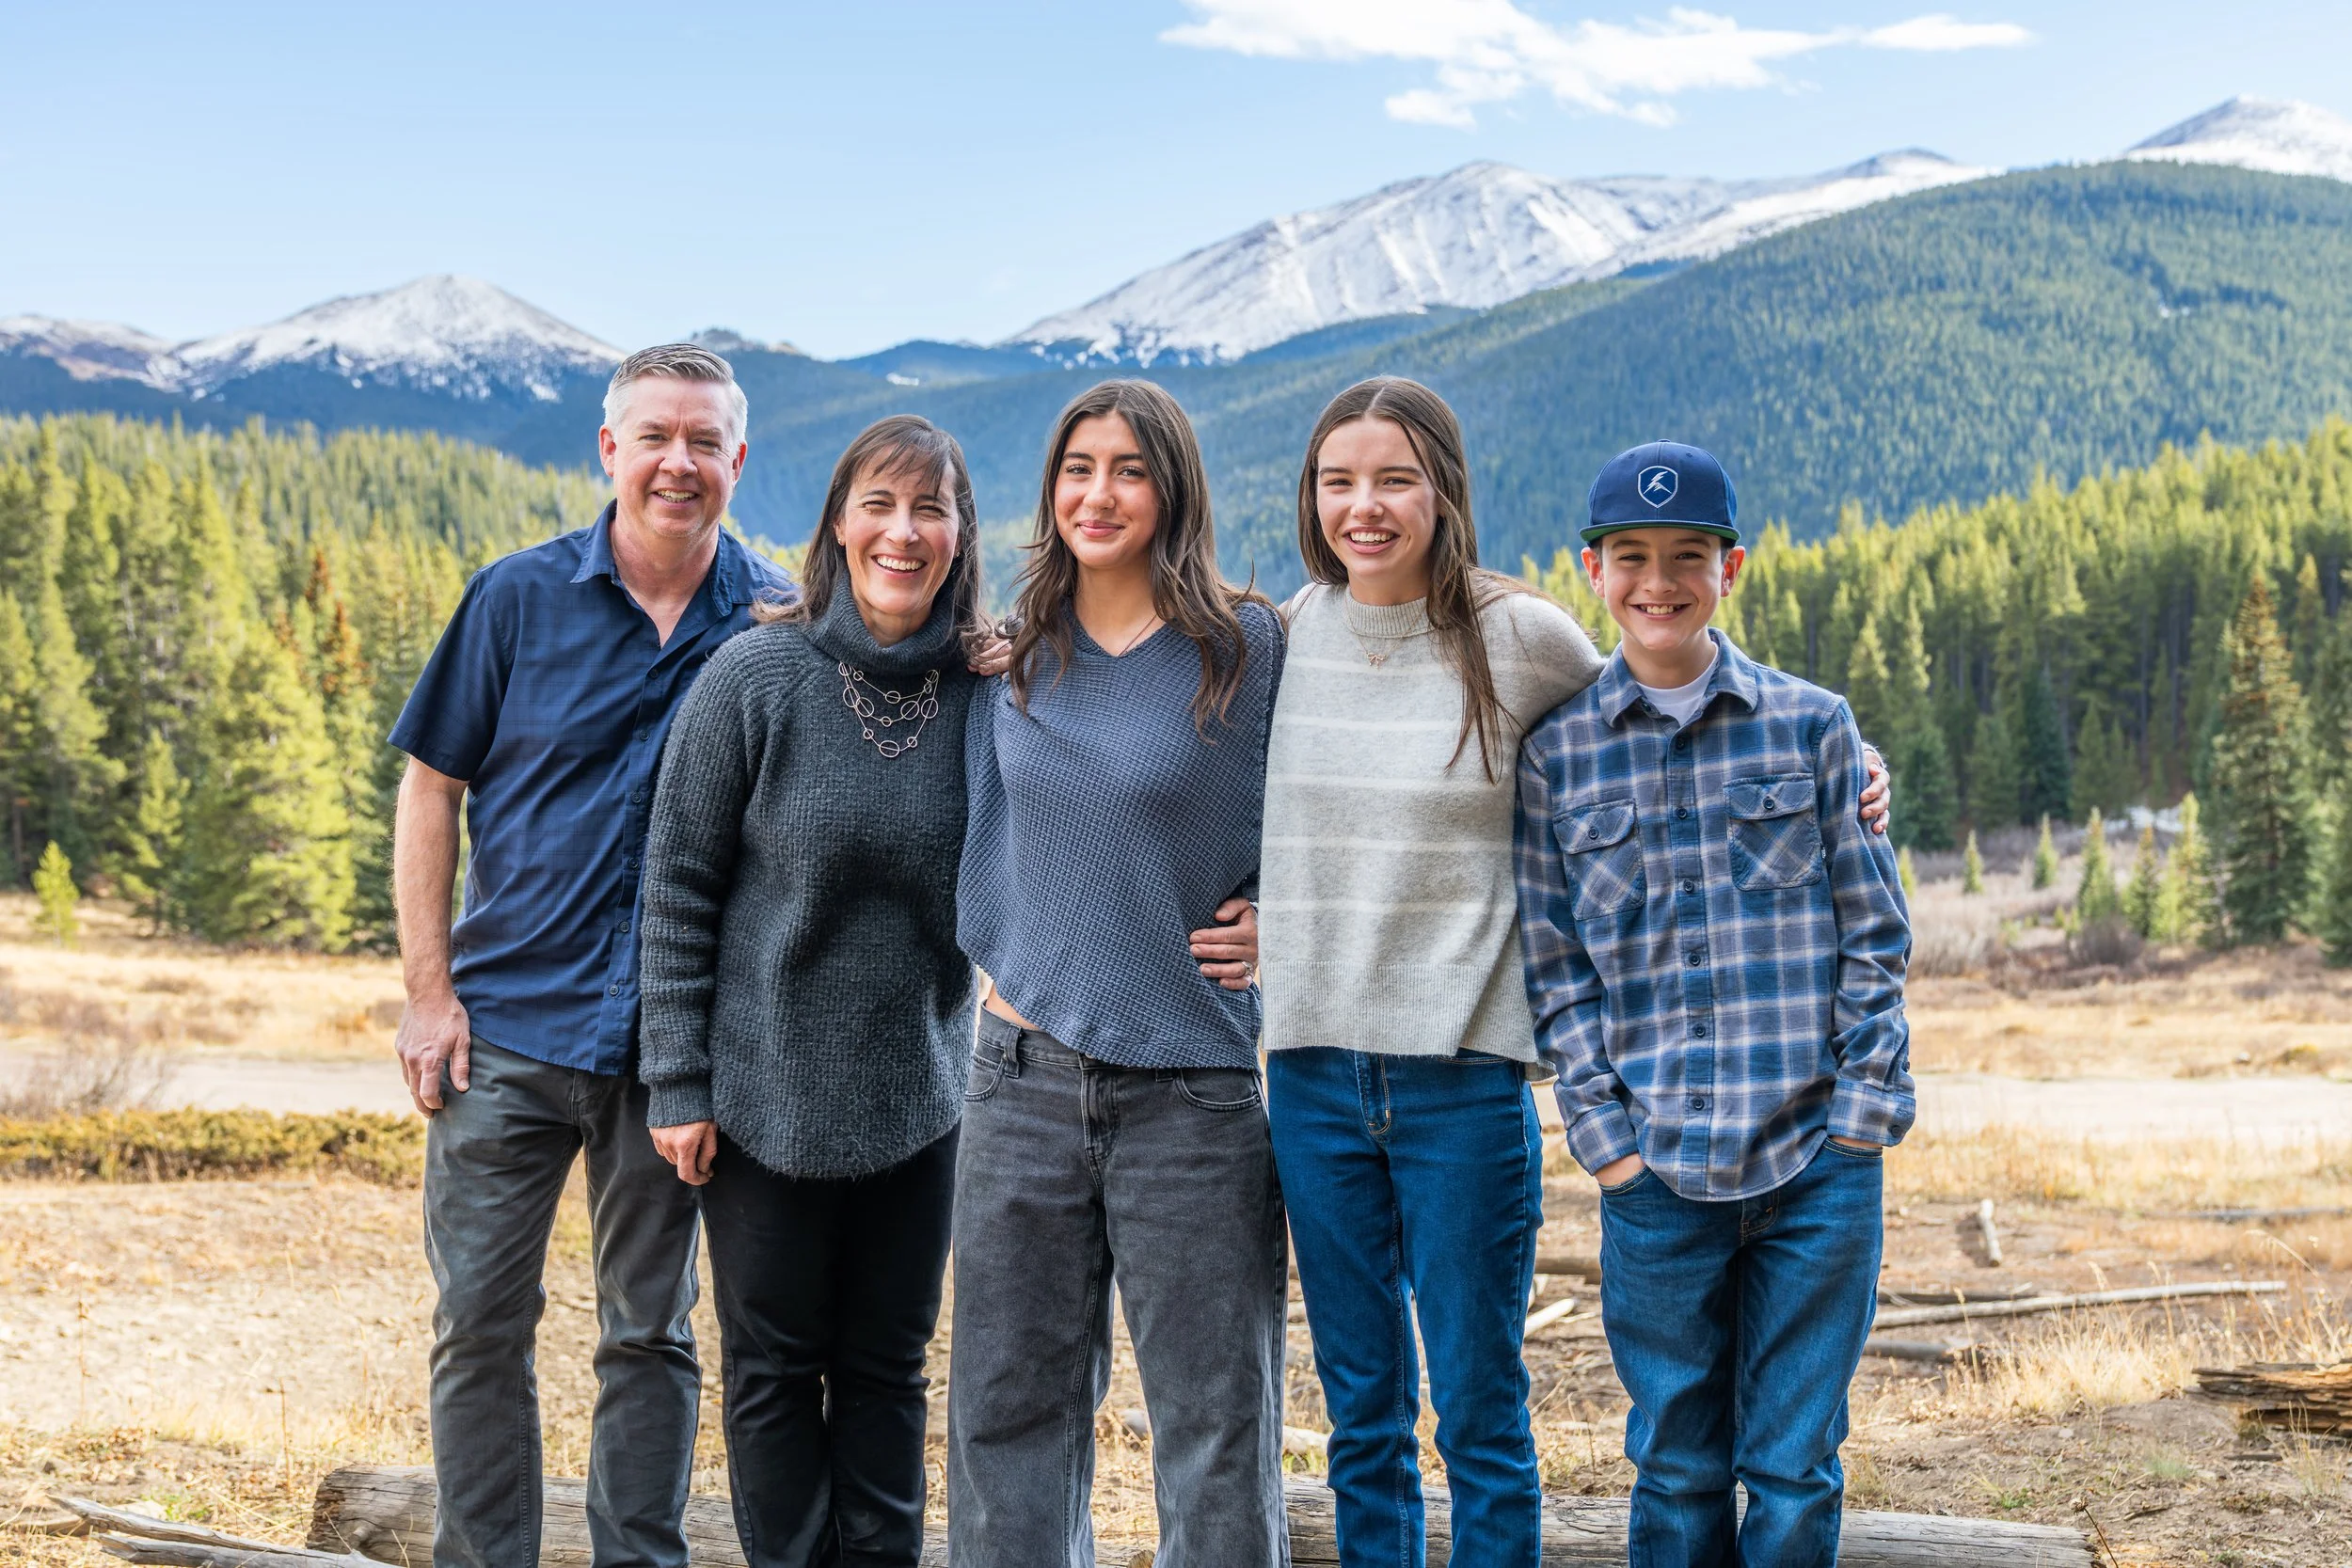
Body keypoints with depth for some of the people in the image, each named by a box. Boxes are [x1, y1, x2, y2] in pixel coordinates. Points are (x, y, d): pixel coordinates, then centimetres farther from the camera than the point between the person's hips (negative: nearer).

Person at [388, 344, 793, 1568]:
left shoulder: (782, 623, 1)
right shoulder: (519, 597, 0)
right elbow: (430, 789, 2)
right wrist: (428, 992, -4)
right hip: (510, 1025, 0)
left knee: (651, 1332, 9)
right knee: (480, 1322, 4)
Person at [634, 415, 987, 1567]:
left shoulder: (987, 691, -3)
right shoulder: (754, 679, -10)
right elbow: (677, 887, -6)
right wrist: (677, 1082, -8)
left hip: (917, 1102, 2)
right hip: (768, 1094, -2)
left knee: (887, 1367, 12)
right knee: (774, 1367, 9)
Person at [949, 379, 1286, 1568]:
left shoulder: (1252, 649, -4)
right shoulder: (1015, 657, 8)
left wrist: (1277, 924, -5)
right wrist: (1005, 970, 13)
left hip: (1193, 1082, -4)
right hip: (1027, 1072, 4)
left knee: (1213, 1413, 2)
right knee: (1009, 1402, 9)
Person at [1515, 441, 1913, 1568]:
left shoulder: (1810, 726, 3)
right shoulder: (1557, 749, 4)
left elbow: (1875, 934, 4)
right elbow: (1551, 959, 4)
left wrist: (1865, 1106, -3)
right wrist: (1601, 1124, -4)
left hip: (1818, 1158, 0)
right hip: (1657, 1171, 0)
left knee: (1795, 1466, 4)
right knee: (1678, 1467, 8)